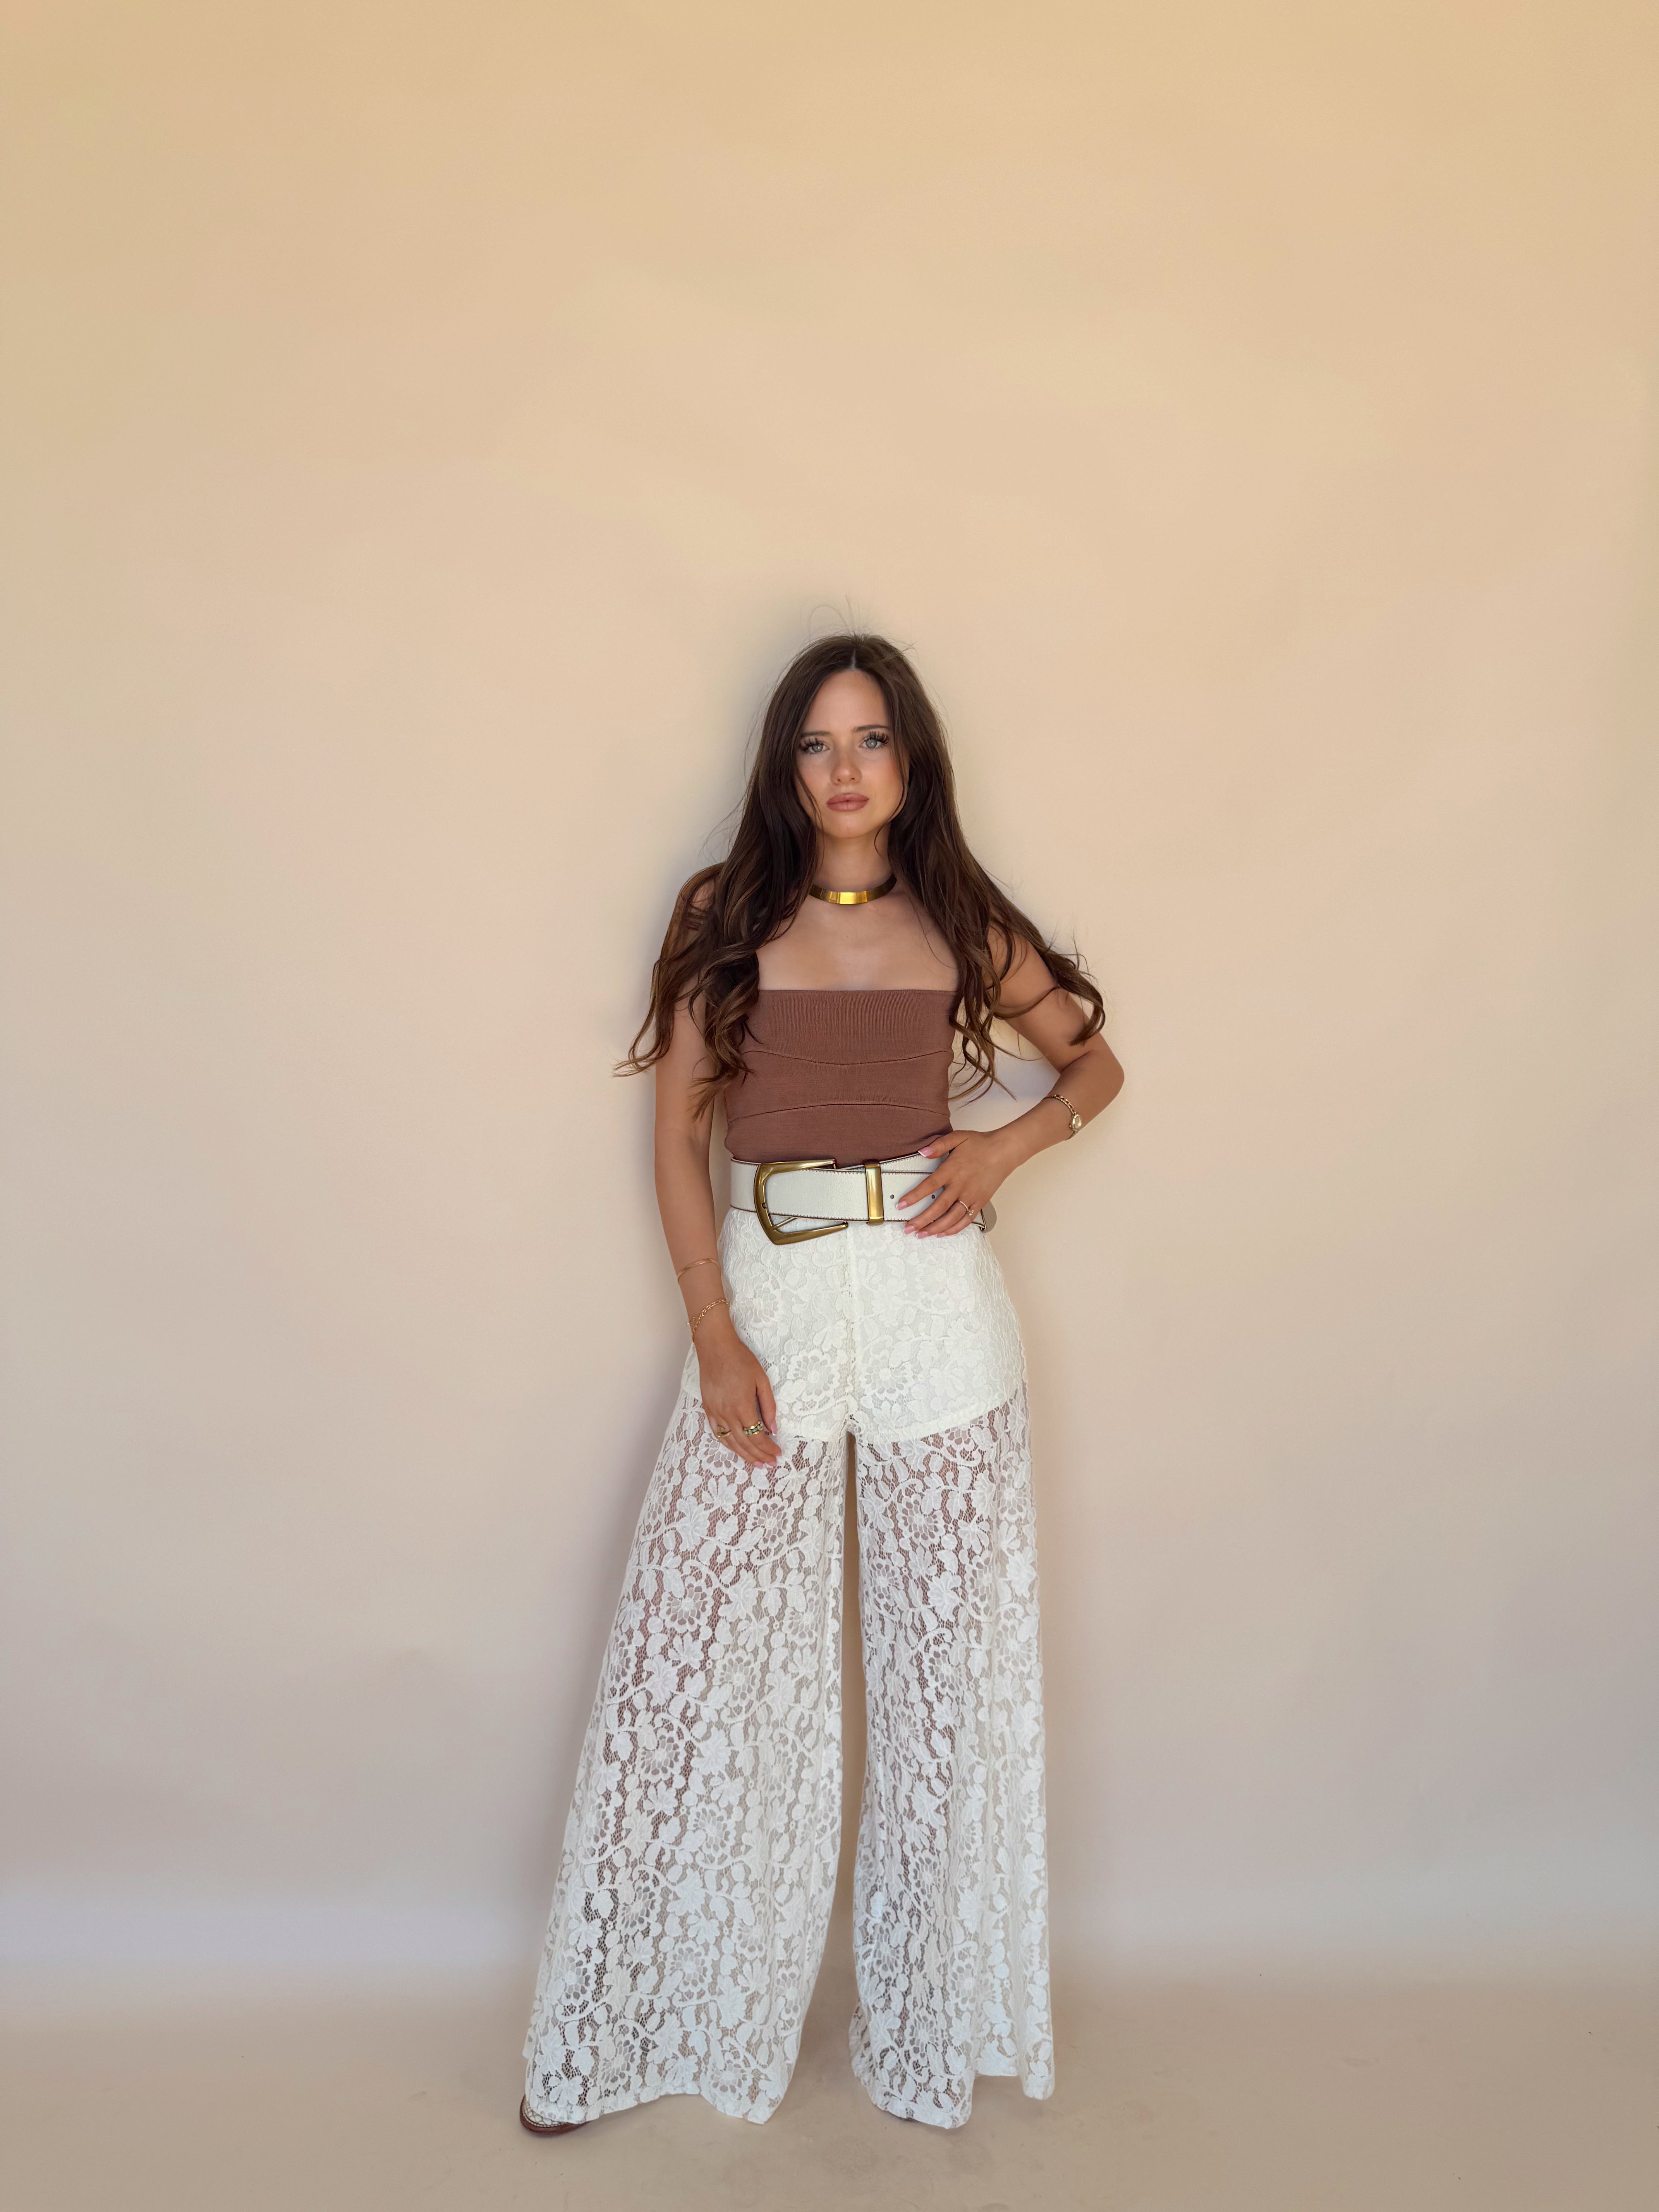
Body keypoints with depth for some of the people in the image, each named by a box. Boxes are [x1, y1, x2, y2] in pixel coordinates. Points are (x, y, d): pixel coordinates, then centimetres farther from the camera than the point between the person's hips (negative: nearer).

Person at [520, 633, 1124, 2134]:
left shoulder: (962, 926, 7)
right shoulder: (725, 917, 4)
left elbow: (1096, 1062, 18)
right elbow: (677, 1129, 0)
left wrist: (1008, 1146, -3)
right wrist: (714, 1336, -8)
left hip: (933, 1296, 1)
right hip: (769, 1291, -1)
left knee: (945, 1660, 9)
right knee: (696, 1653, 4)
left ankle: (927, 2024, 31)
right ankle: (615, 2036, 25)